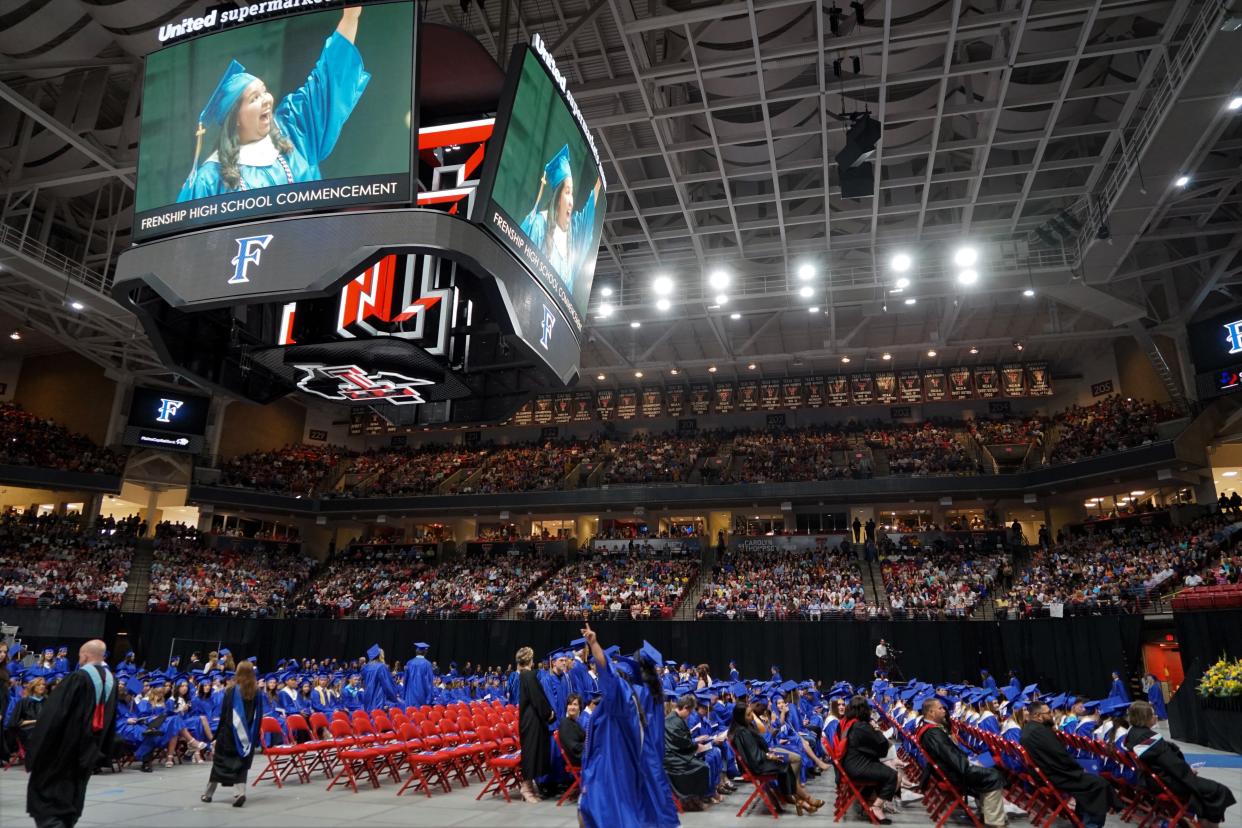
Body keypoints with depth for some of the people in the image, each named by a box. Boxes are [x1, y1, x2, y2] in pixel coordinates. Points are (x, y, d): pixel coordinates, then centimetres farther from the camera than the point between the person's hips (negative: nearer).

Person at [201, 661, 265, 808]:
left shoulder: (231, 690, -8)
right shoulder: (257, 692, -1)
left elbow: (224, 713, -6)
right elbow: (258, 716, 3)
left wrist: (218, 734, 2)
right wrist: (255, 738, 9)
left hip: (230, 732, -2)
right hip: (247, 735, 2)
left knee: (220, 761, 14)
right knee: (242, 763, 7)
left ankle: (208, 794, 23)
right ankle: (241, 791, -11)